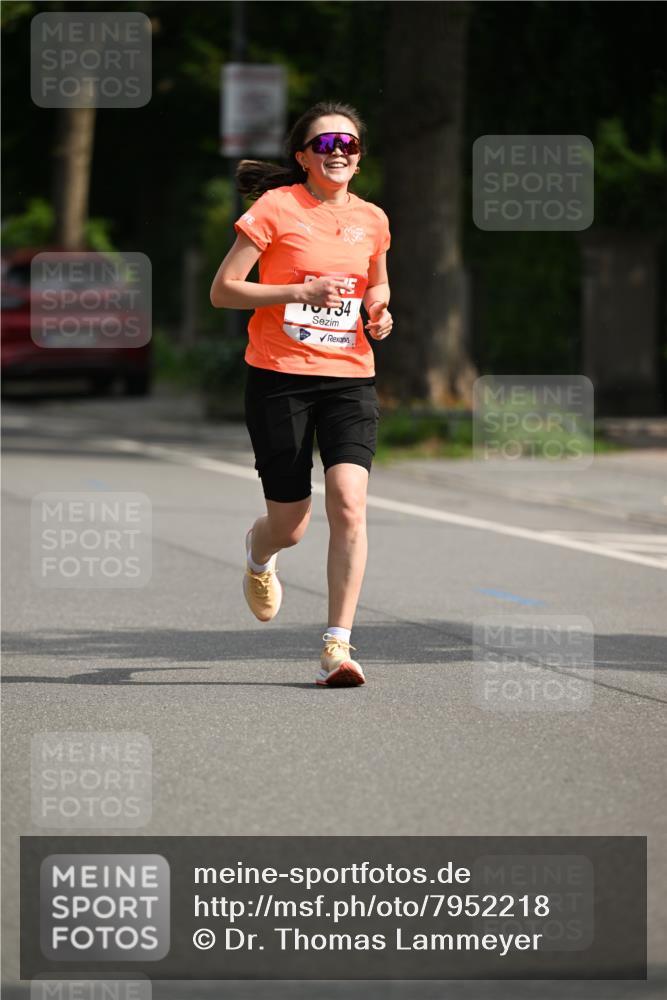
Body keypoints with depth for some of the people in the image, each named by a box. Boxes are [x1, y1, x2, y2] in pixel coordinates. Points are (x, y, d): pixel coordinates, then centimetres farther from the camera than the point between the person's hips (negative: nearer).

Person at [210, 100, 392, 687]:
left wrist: (380, 315, 3)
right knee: (290, 526, 4)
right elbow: (222, 290, -7)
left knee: (349, 504, -19)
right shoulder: (277, 207, -6)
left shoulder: (371, 220, 8)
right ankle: (259, 555, 43)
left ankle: (338, 644, -14)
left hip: (350, 378, 3)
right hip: (280, 379, -3)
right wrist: (301, 292, -18)